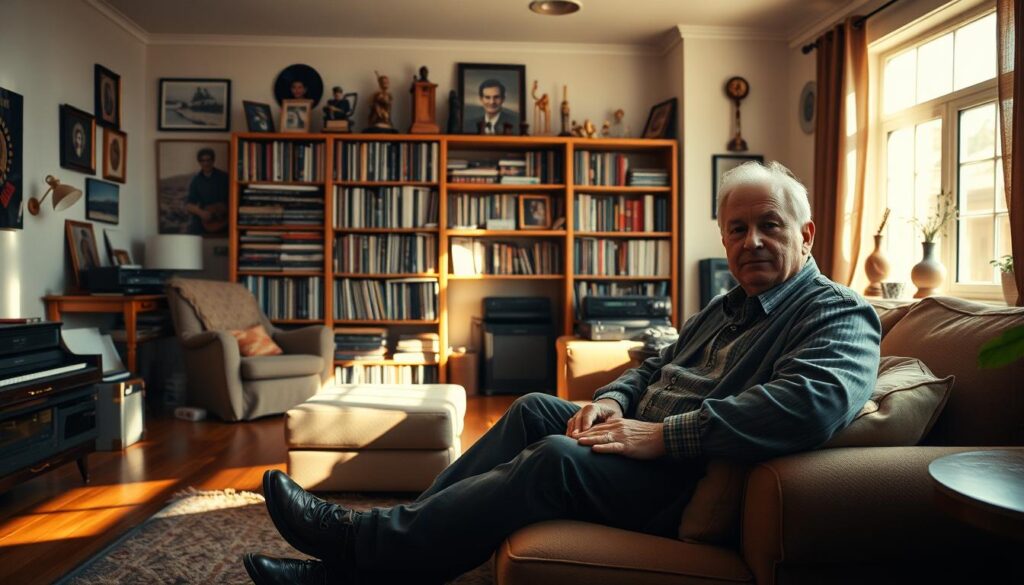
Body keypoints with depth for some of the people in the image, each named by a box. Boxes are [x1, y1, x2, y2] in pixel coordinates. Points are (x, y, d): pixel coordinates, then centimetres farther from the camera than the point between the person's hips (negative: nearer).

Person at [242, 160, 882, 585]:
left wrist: (663, 435, -28)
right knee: (536, 410, 0)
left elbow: (811, 405, -29)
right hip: (647, 441, 9)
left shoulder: (841, 316, -10)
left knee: (557, 458, -27)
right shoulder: (726, 307, 18)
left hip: (693, 485, -9)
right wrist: (611, 401, -2)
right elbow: (656, 367, 22)